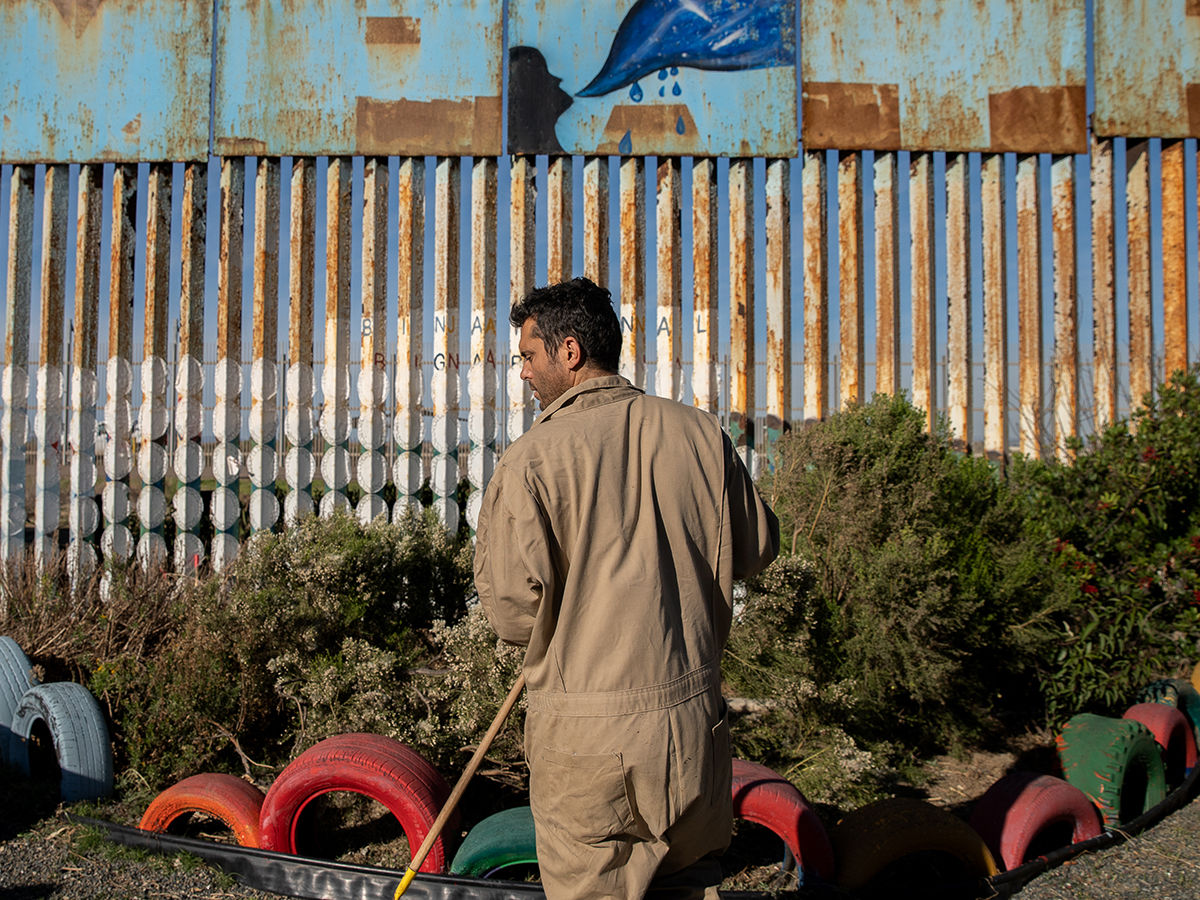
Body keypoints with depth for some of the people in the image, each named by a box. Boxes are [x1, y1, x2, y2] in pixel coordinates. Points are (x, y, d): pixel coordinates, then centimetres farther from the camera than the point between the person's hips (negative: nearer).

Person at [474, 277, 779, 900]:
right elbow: (756, 549, 11)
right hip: (695, 715, 5)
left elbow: (514, 609, -17)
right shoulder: (702, 434, -1)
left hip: (585, 733, -4)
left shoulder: (531, 459, -14)